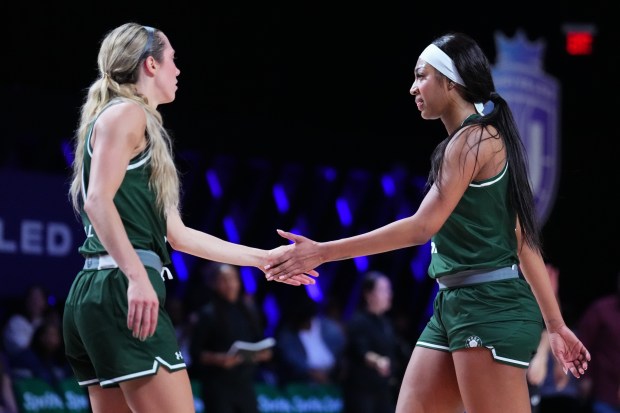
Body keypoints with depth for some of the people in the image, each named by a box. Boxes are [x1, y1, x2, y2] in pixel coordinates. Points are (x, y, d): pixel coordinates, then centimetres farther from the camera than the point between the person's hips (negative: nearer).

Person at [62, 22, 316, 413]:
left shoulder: (127, 117, 26)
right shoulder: (126, 113, -2)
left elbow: (177, 234, 25)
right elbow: (98, 201, -17)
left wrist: (262, 258, 28)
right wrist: (137, 276, -27)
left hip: (95, 292, 10)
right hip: (122, 292, -10)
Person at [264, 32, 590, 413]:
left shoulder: (475, 138, -11)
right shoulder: (479, 140, 18)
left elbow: (423, 226, -18)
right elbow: (524, 241, 19)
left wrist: (323, 252, -17)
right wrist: (555, 324, 20)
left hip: (491, 306, -10)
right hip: (456, 304, 10)